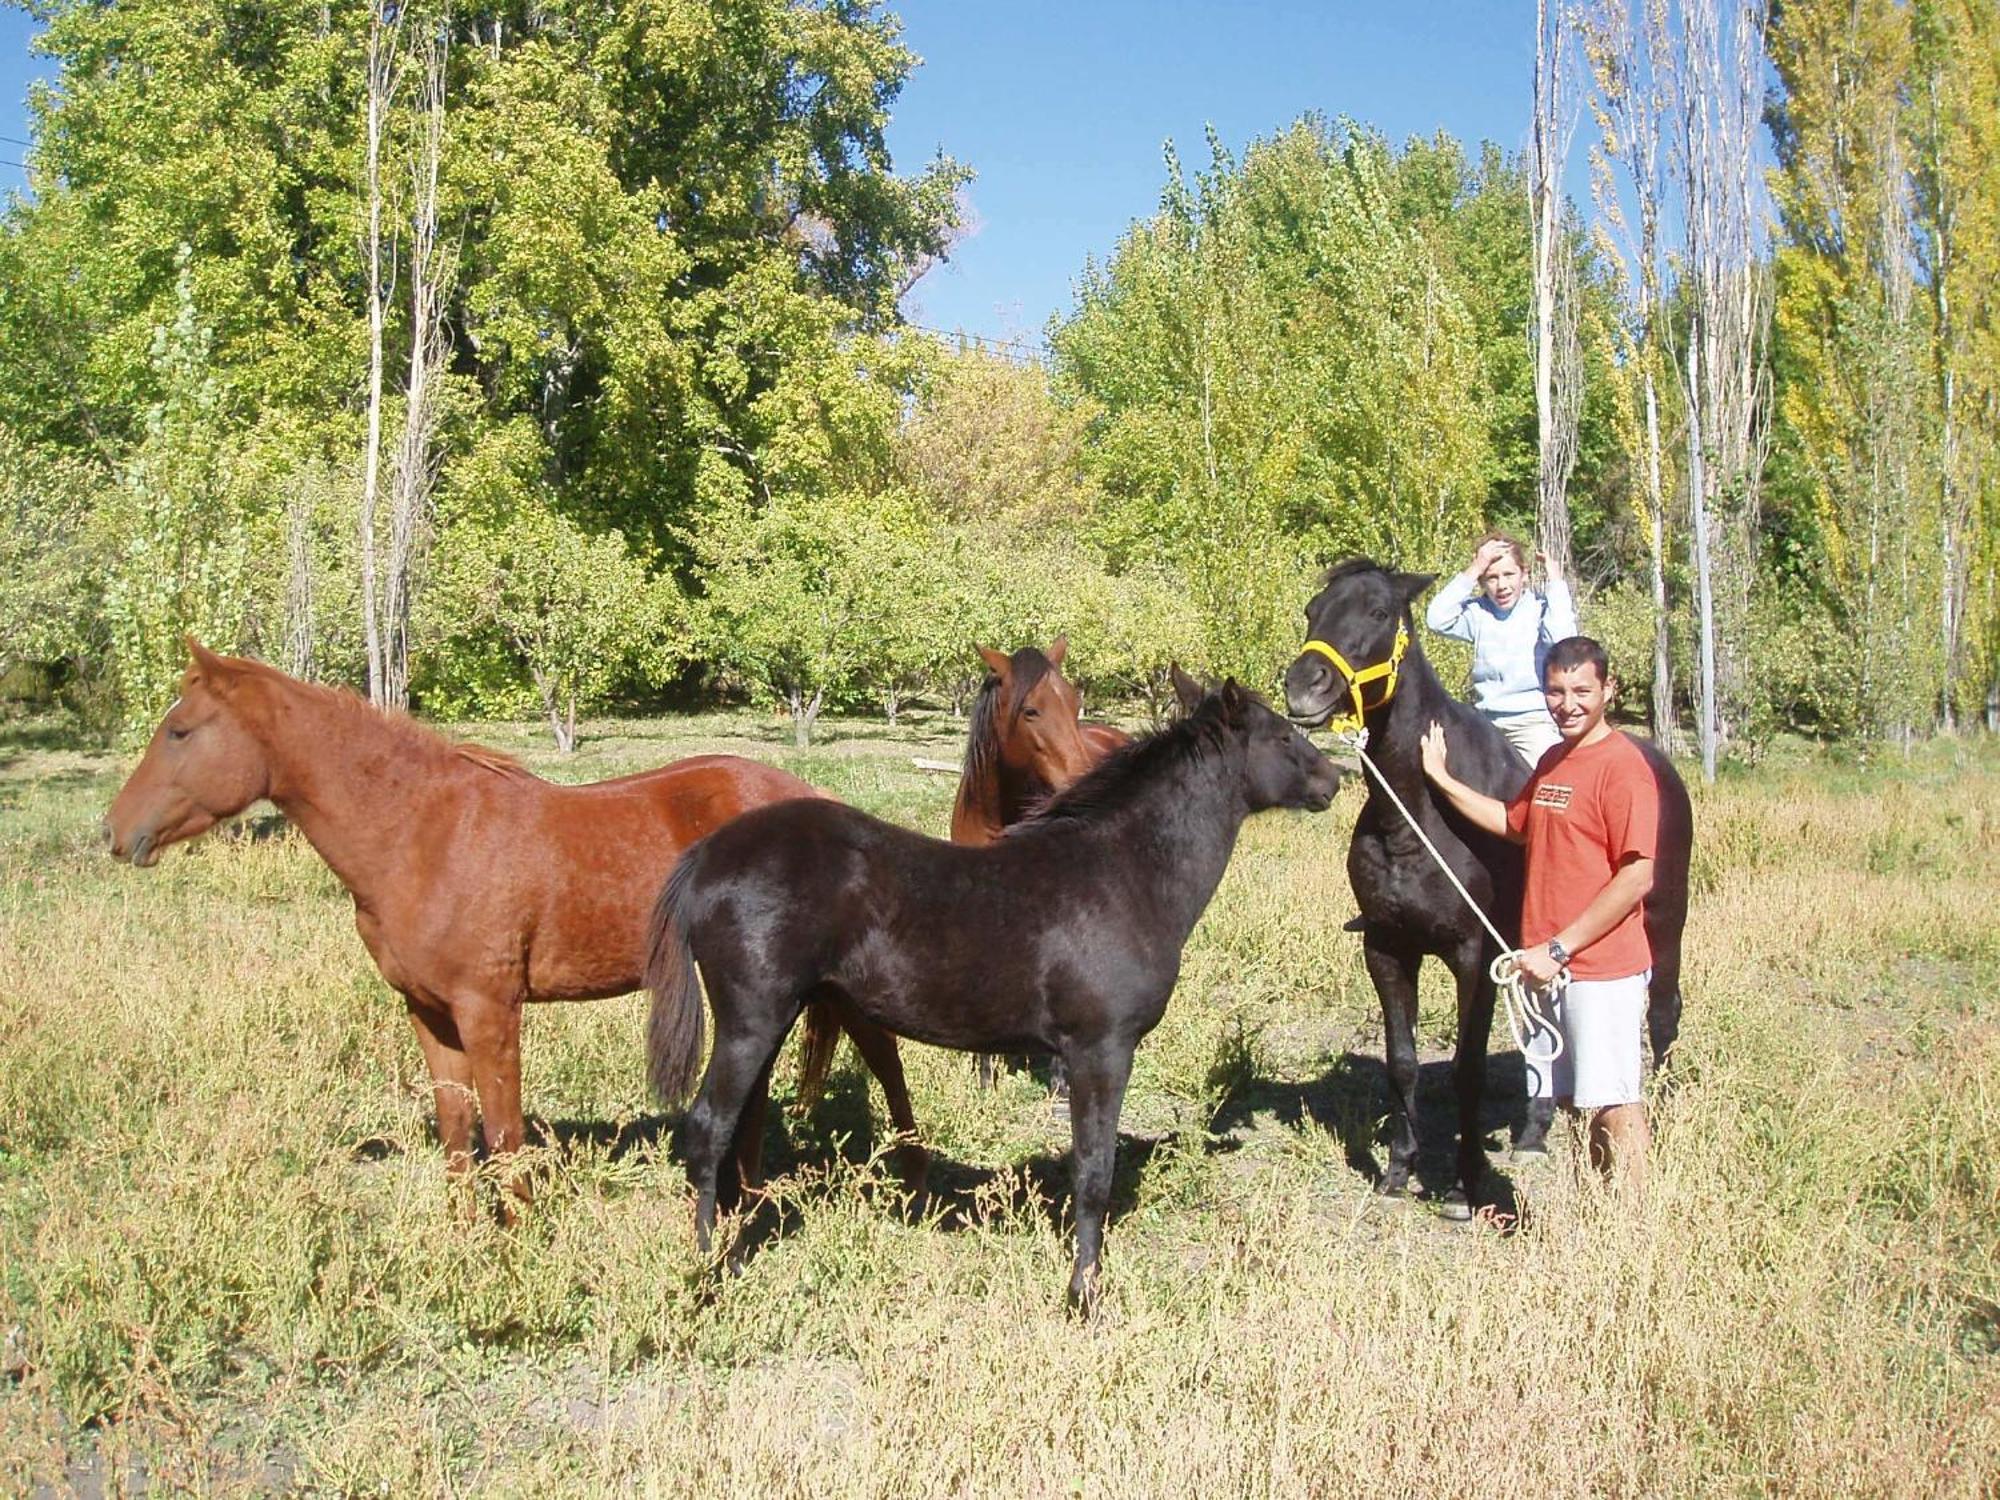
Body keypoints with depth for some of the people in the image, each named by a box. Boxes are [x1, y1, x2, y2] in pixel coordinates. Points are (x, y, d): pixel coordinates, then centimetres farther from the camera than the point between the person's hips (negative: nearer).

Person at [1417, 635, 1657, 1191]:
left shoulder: (1622, 765, -15)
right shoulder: (1552, 761, 12)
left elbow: (1637, 878, -20)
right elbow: (1513, 822, 29)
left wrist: (1558, 948, -19)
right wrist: (1442, 779, 20)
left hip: (1604, 968, -8)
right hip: (1551, 965, 8)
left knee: (1613, 1103, -2)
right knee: (1578, 1099, 15)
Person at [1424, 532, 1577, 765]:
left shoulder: (1541, 608, -3)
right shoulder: (1478, 612, 5)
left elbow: (1563, 638, -24)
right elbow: (1437, 620, -13)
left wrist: (1555, 580, -13)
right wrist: (1474, 570, -11)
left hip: (1534, 720, -4)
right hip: (1485, 721, 4)